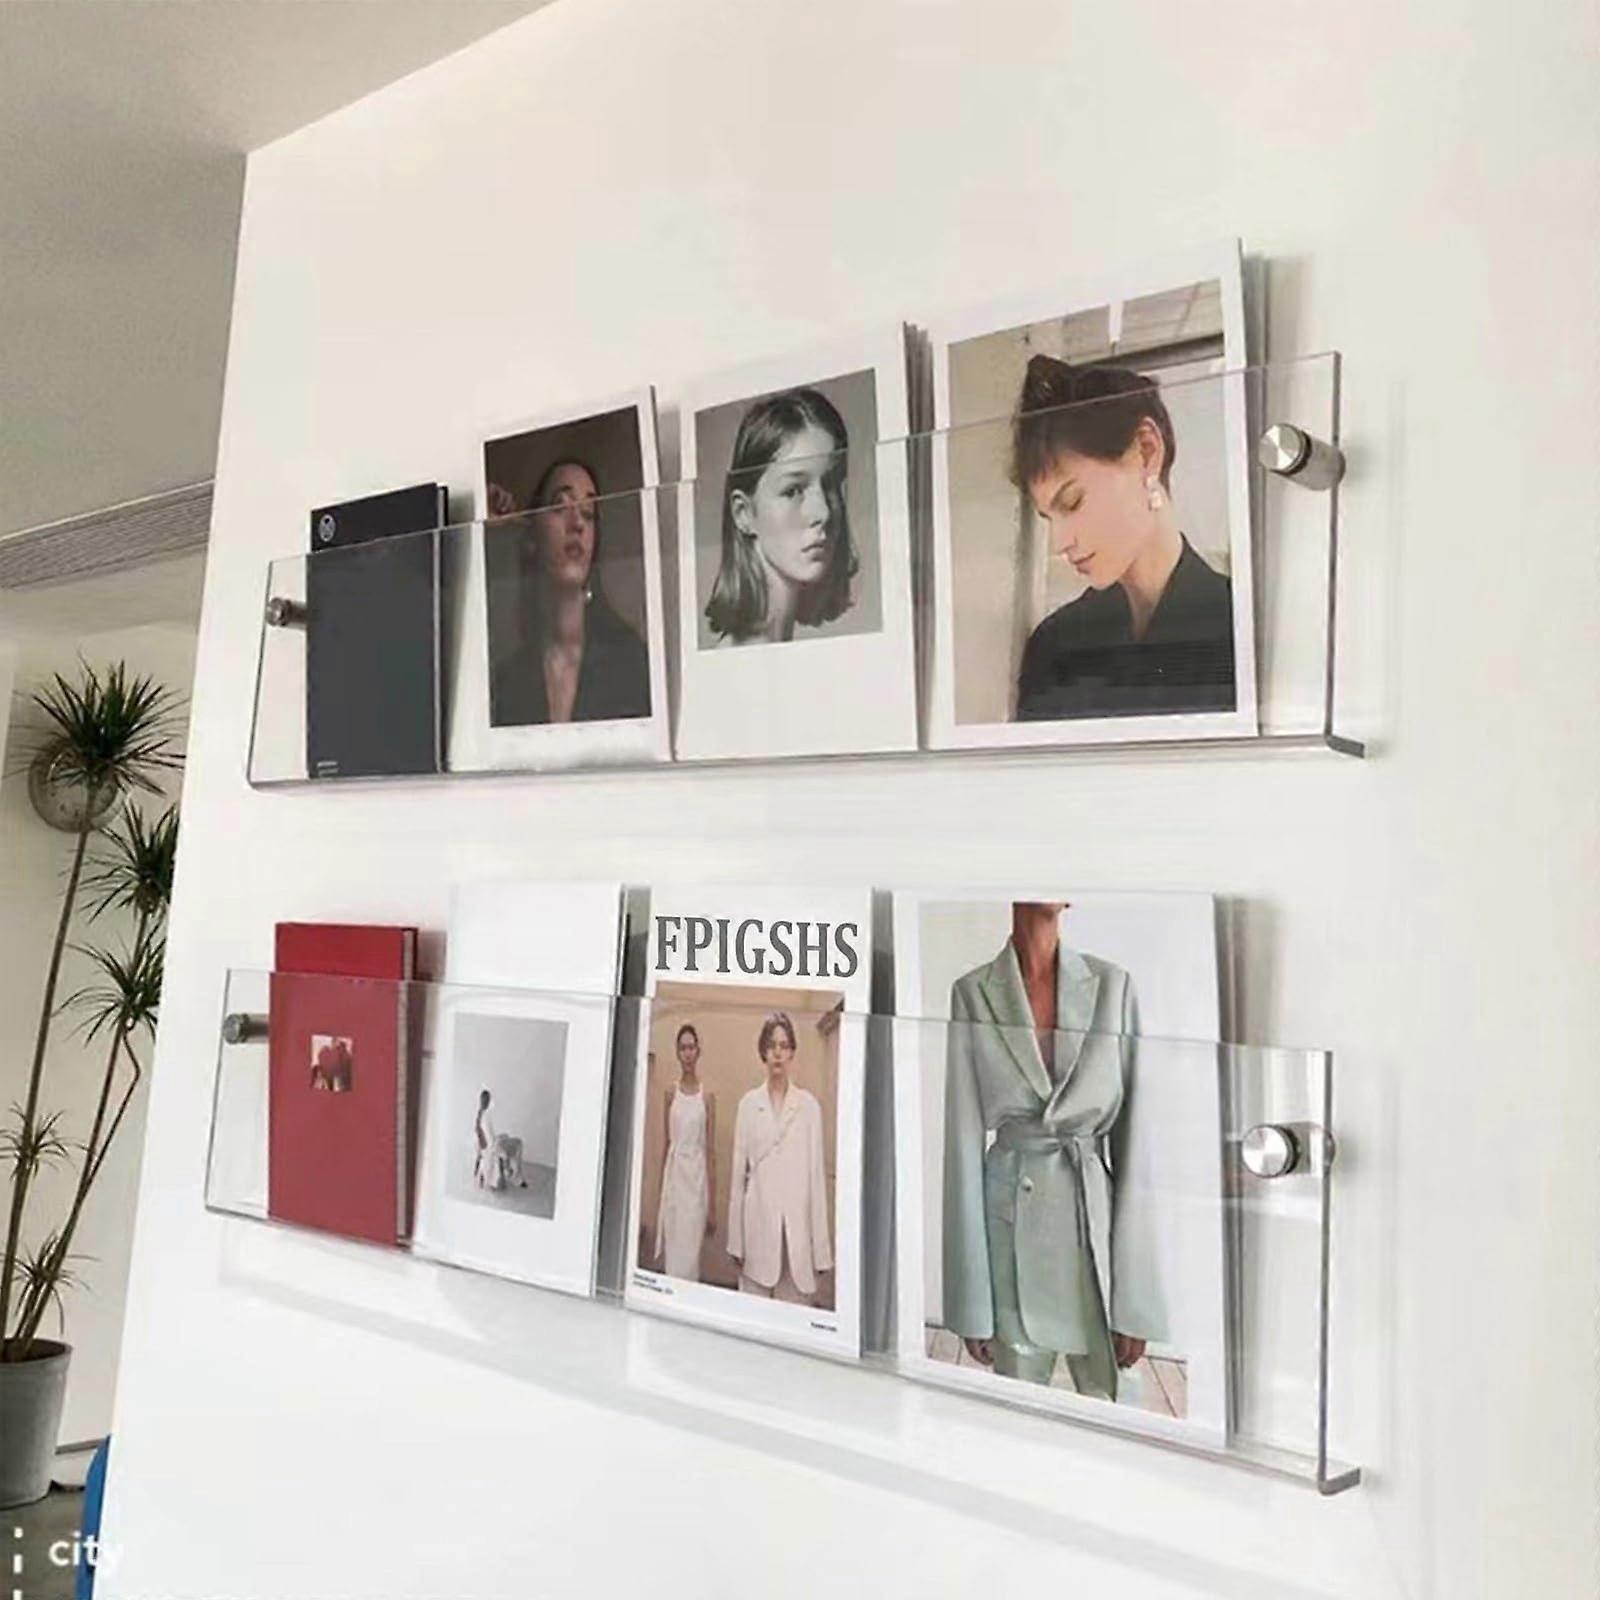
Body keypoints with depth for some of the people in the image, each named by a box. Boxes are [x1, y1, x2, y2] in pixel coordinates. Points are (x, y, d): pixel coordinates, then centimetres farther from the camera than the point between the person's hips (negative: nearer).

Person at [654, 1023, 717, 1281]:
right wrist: (660, 1192, 9)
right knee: (672, 1252, 4)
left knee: (689, 1252, -1)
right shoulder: (670, 1092, 6)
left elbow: (711, 1150, 0)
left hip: (697, 1176, -2)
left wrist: (713, 1204, -1)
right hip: (673, 1175, 2)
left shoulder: (707, 1096, -1)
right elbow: (665, 1142, 10)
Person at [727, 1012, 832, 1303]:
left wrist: (821, 1248, 1)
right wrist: (736, 1240, 4)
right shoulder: (748, 1104, 7)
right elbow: (739, 1172, 8)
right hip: (758, 1227, 1)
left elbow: (816, 1172, 3)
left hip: (797, 1227, -1)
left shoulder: (809, 1105, 4)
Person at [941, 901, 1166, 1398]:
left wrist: (1135, 1298, -6)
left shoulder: (1113, 985, -1)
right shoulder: (971, 994, -3)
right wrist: (971, 1302, -3)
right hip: (1011, 1224, 0)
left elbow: (1134, 1139, -3)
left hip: (1098, 1221, 1)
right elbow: (963, 1146, -3)